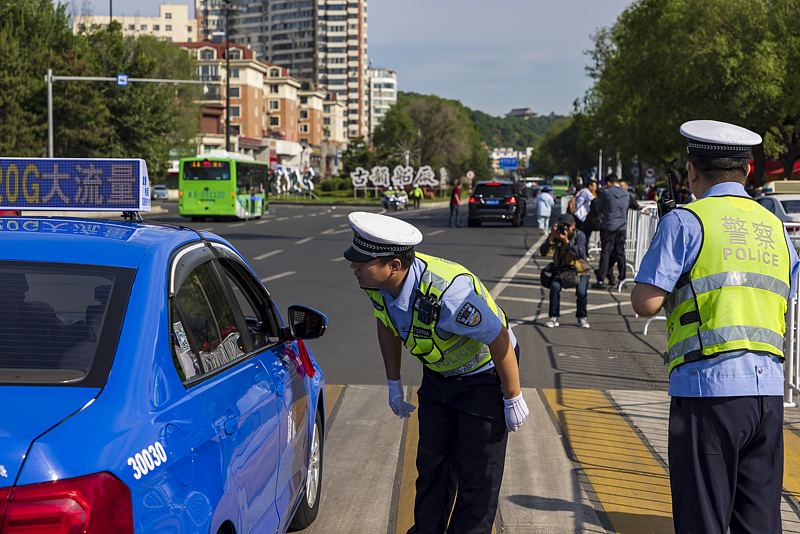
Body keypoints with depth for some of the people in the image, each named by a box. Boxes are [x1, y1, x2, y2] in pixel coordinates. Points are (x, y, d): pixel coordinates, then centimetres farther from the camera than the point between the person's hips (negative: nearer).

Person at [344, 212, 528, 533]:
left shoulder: (446, 292, -41)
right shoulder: (377, 282, -17)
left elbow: (499, 338, -28)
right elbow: (387, 325, 6)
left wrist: (513, 398, -17)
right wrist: (393, 383, 13)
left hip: (485, 376, -7)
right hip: (438, 375, 7)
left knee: (477, 474, 2)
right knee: (432, 462, 15)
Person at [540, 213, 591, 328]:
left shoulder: (580, 235, -13)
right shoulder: (554, 236, -6)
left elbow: (580, 254, -28)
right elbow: (544, 253, -16)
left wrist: (566, 241, -37)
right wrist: (552, 237, -28)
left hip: (580, 270, -2)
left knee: (581, 291, -26)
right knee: (554, 287, -27)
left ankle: (582, 317, 1)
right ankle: (554, 318, -12)